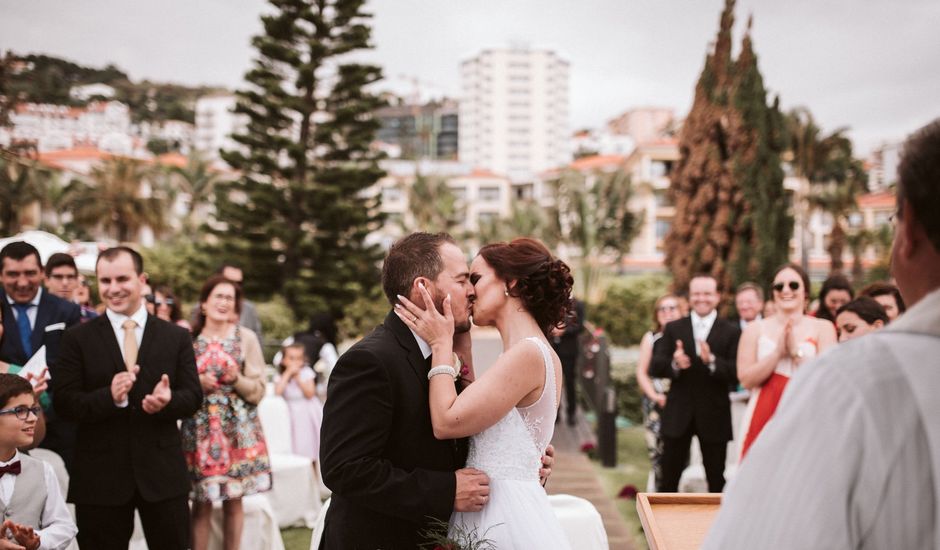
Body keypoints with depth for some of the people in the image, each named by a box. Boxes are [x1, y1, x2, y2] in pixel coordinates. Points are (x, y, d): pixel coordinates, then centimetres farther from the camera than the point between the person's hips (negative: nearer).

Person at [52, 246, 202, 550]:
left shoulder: (176, 337, 6)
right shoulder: (78, 338, 2)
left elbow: (194, 396, 3)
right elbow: (63, 401, -5)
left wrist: (169, 400, -20)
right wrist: (109, 397, -24)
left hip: (162, 471, 1)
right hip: (100, 475, -1)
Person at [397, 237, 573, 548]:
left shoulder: (527, 353, -18)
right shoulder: (538, 353, 12)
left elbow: (446, 422, -20)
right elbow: (472, 413, 11)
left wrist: (442, 344, -9)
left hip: (506, 516, -9)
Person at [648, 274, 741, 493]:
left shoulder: (731, 332, -2)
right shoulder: (673, 329, 5)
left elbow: (737, 374, -11)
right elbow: (655, 368, -3)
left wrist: (712, 361, -28)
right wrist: (674, 364, -24)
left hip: (714, 416, -1)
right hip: (678, 414, 2)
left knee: (716, 480, 10)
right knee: (669, 478, 9)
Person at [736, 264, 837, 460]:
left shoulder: (822, 328, 6)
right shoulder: (756, 329, 7)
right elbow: (746, 379, -3)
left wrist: (796, 352, -13)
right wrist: (778, 351, -12)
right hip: (763, 418, 1)